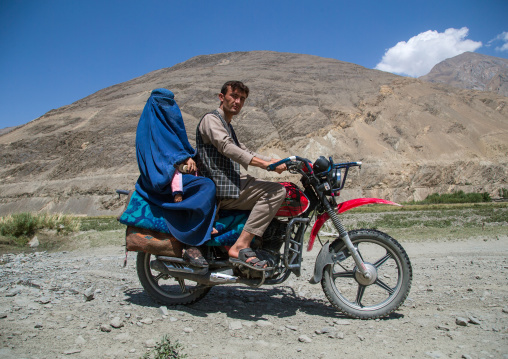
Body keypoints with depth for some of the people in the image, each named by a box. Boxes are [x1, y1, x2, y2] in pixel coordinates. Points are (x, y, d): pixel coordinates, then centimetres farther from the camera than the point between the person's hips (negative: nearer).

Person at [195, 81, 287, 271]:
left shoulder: (227, 126, 27)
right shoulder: (211, 119, -4)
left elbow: (244, 151, 27)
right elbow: (227, 148, -21)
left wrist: (275, 161, 14)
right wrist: (265, 164, -29)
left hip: (232, 182, 10)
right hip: (218, 189, -10)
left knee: (278, 190, 7)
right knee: (276, 191, -21)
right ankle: (240, 247, -22)